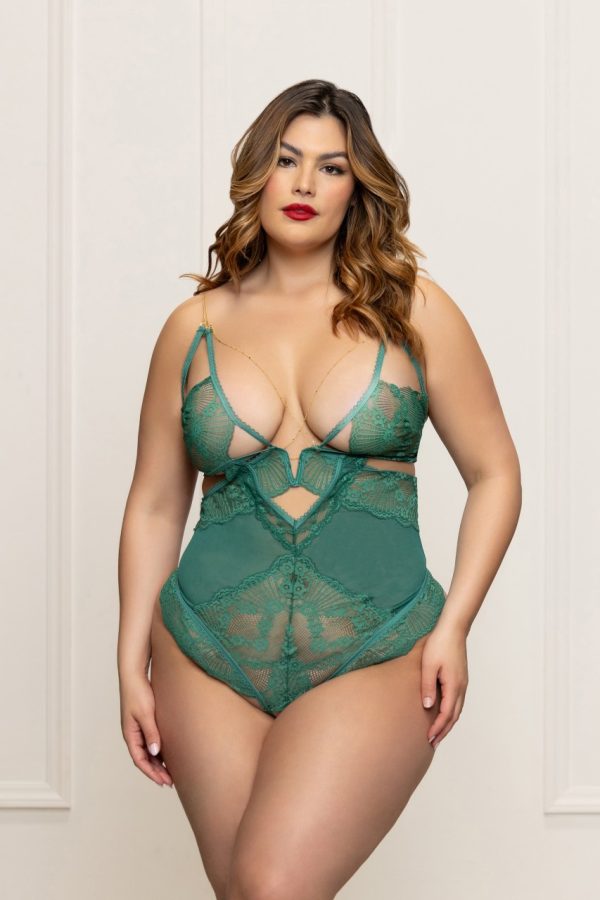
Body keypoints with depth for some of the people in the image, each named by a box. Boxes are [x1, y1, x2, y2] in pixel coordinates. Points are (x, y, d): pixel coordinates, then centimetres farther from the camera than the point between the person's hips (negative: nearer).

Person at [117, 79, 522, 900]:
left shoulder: (411, 310, 3)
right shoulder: (195, 326, 8)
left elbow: (495, 474, 6)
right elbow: (153, 508, 12)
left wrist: (454, 626, -4)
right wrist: (132, 666, 8)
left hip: (372, 661, -2)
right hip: (209, 656, 2)